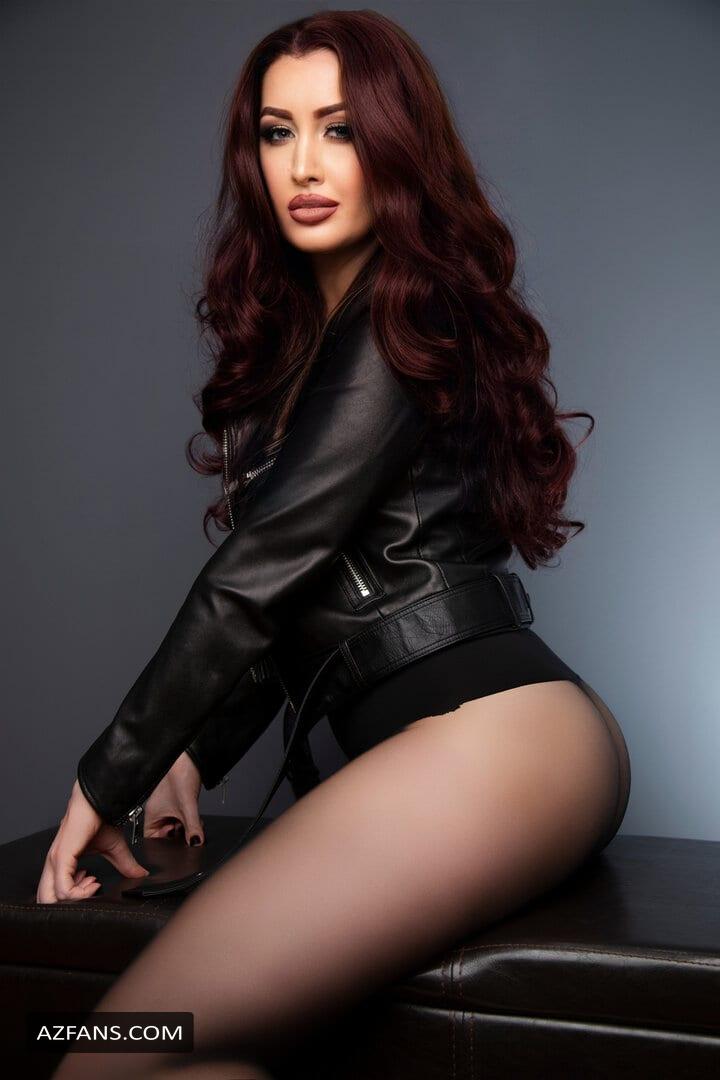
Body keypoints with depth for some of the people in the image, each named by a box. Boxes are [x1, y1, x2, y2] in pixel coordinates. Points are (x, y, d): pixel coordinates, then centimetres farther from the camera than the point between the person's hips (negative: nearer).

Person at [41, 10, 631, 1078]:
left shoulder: (404, 322, -7)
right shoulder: (304, 334, 22)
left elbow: (258, 574, -11)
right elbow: (296, 592, 21)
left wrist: (108, 778, -4)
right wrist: (194, 753, 13)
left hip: (490, 734, -10)